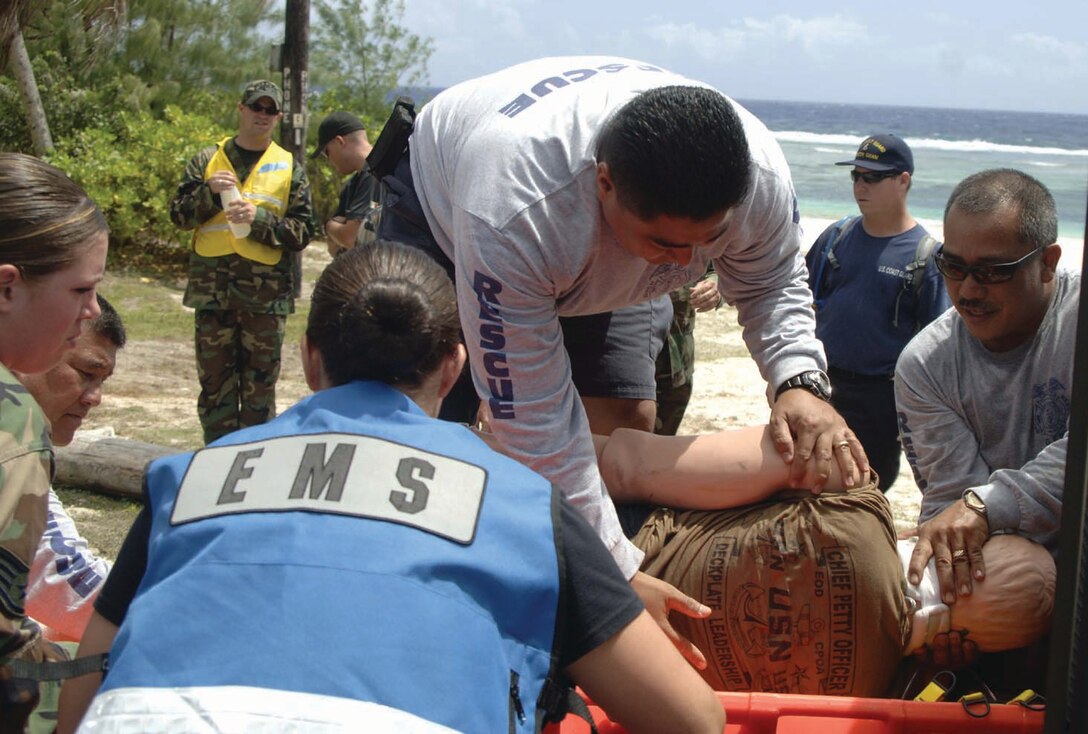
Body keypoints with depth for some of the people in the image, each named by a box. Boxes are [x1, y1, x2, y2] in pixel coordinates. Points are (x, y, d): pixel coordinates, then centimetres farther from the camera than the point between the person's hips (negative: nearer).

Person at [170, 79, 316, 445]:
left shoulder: (290, 168, 10)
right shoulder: (207, 160, 12)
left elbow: (302, 232, 2)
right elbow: (178, 215, 6)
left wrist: (259, 219, -13)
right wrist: (209, 192, -11)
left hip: (266, 293, -1)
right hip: (212, 290, 1)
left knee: (260, 385, 3)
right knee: (215, 381, 5)